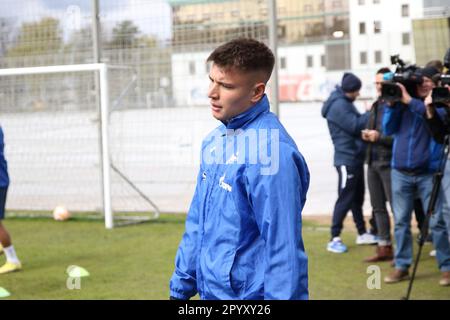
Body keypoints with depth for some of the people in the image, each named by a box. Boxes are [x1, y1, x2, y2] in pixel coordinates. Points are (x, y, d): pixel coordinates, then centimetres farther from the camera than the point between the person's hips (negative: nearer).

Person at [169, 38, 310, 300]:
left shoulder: (271, 152, -20)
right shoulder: (215, 141, 6)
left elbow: (284, 247, -21)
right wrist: (180, 288, 13)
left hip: (248, 291, -8)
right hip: (210, 291, 8)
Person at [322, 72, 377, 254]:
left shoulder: (345, 103, 15)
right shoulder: (339, 105, -16)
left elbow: (356, 122, 16)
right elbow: (355, 125, -19)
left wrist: (368, 117, -1)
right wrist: (370, 114, -8)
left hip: (355, 158, 10)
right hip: (347, 159, -10)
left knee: (357, 197, 16)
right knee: (345, 199, -9)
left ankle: (362, 234, 25)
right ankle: (334, 239, -7)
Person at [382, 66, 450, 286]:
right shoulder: (402, 102, 9)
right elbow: (388, 130, 8)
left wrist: (409, 101, -22)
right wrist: (391, 104, -4)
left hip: (427, 172, -3)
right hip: (400, 172, 3)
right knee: (401, 221, 7)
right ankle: (402, 266, 14)